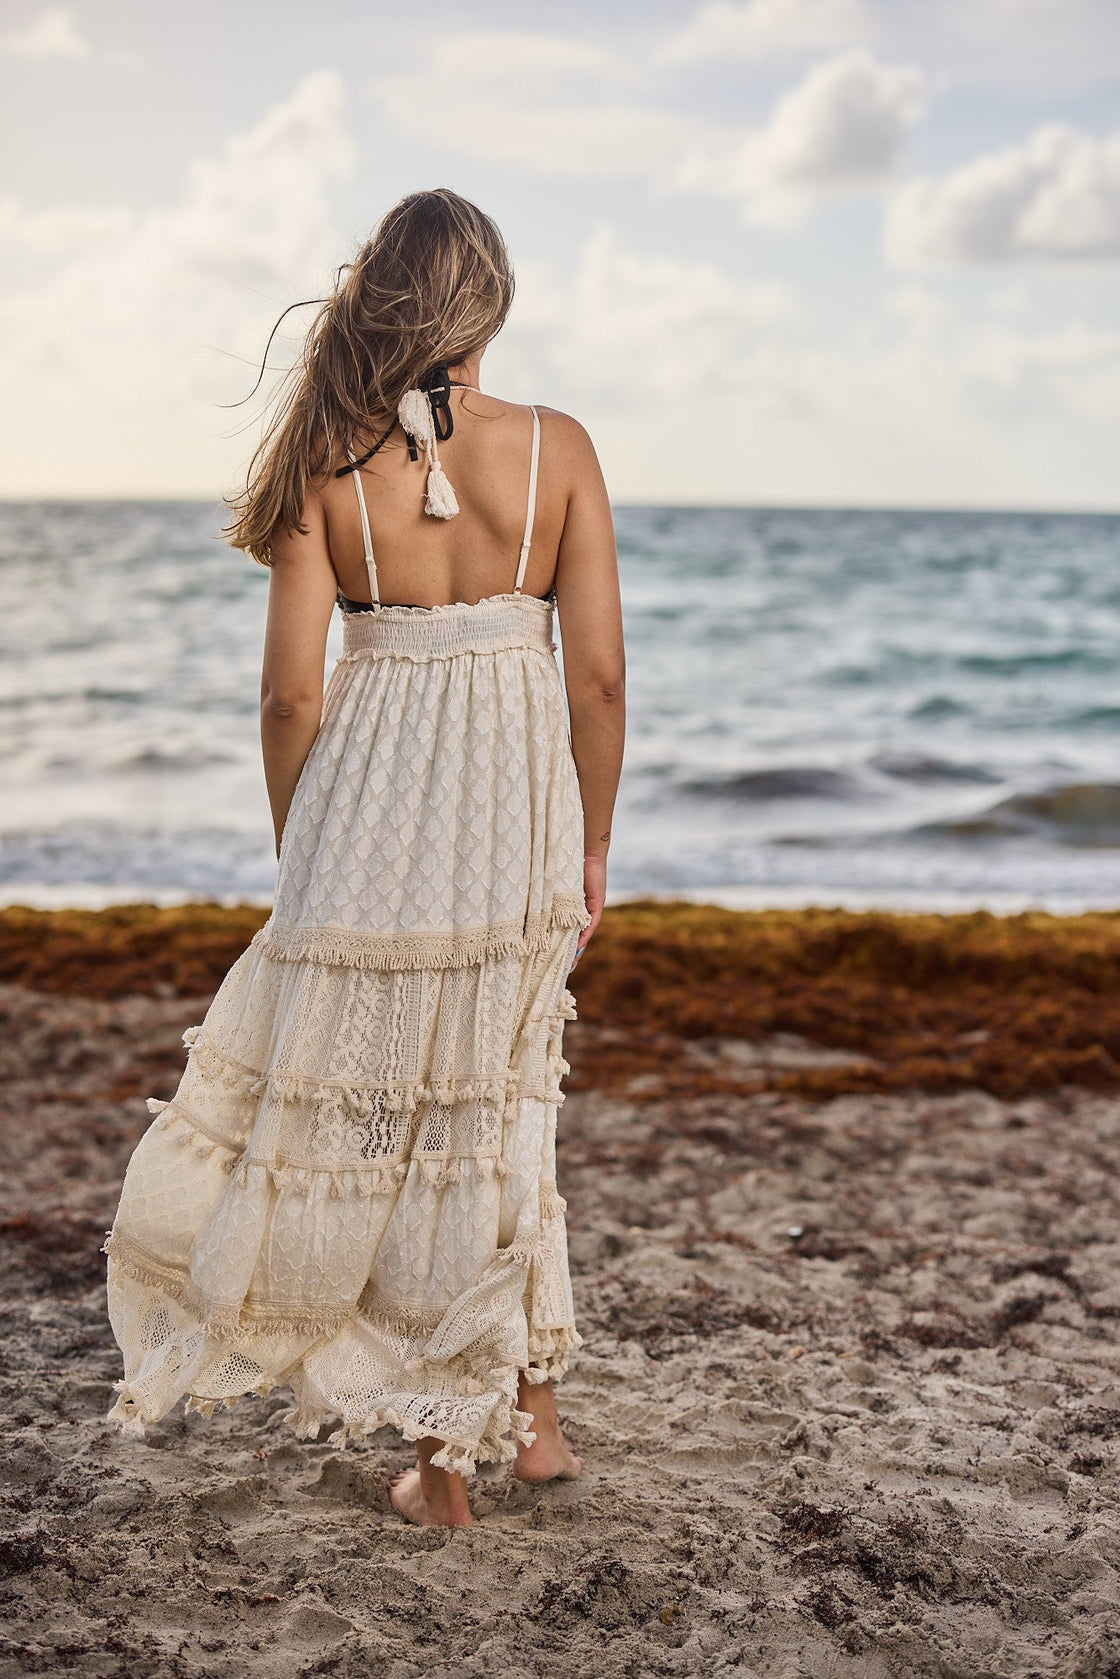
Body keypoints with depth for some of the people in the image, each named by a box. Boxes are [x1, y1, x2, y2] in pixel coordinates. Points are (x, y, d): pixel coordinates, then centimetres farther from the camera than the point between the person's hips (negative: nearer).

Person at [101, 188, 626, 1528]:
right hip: (521, 814, 2)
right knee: (493, 1115, 22)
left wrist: (298, 855, 6)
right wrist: (593, 849, 7)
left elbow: (290, 690, -8)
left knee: (385, 1125, 13)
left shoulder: (328, 464, -7)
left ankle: (445, 1467, 23)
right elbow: (599, 672, -5)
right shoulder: (557, 449, -4)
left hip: (374, 814, -2)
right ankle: (529, 1414, 33)